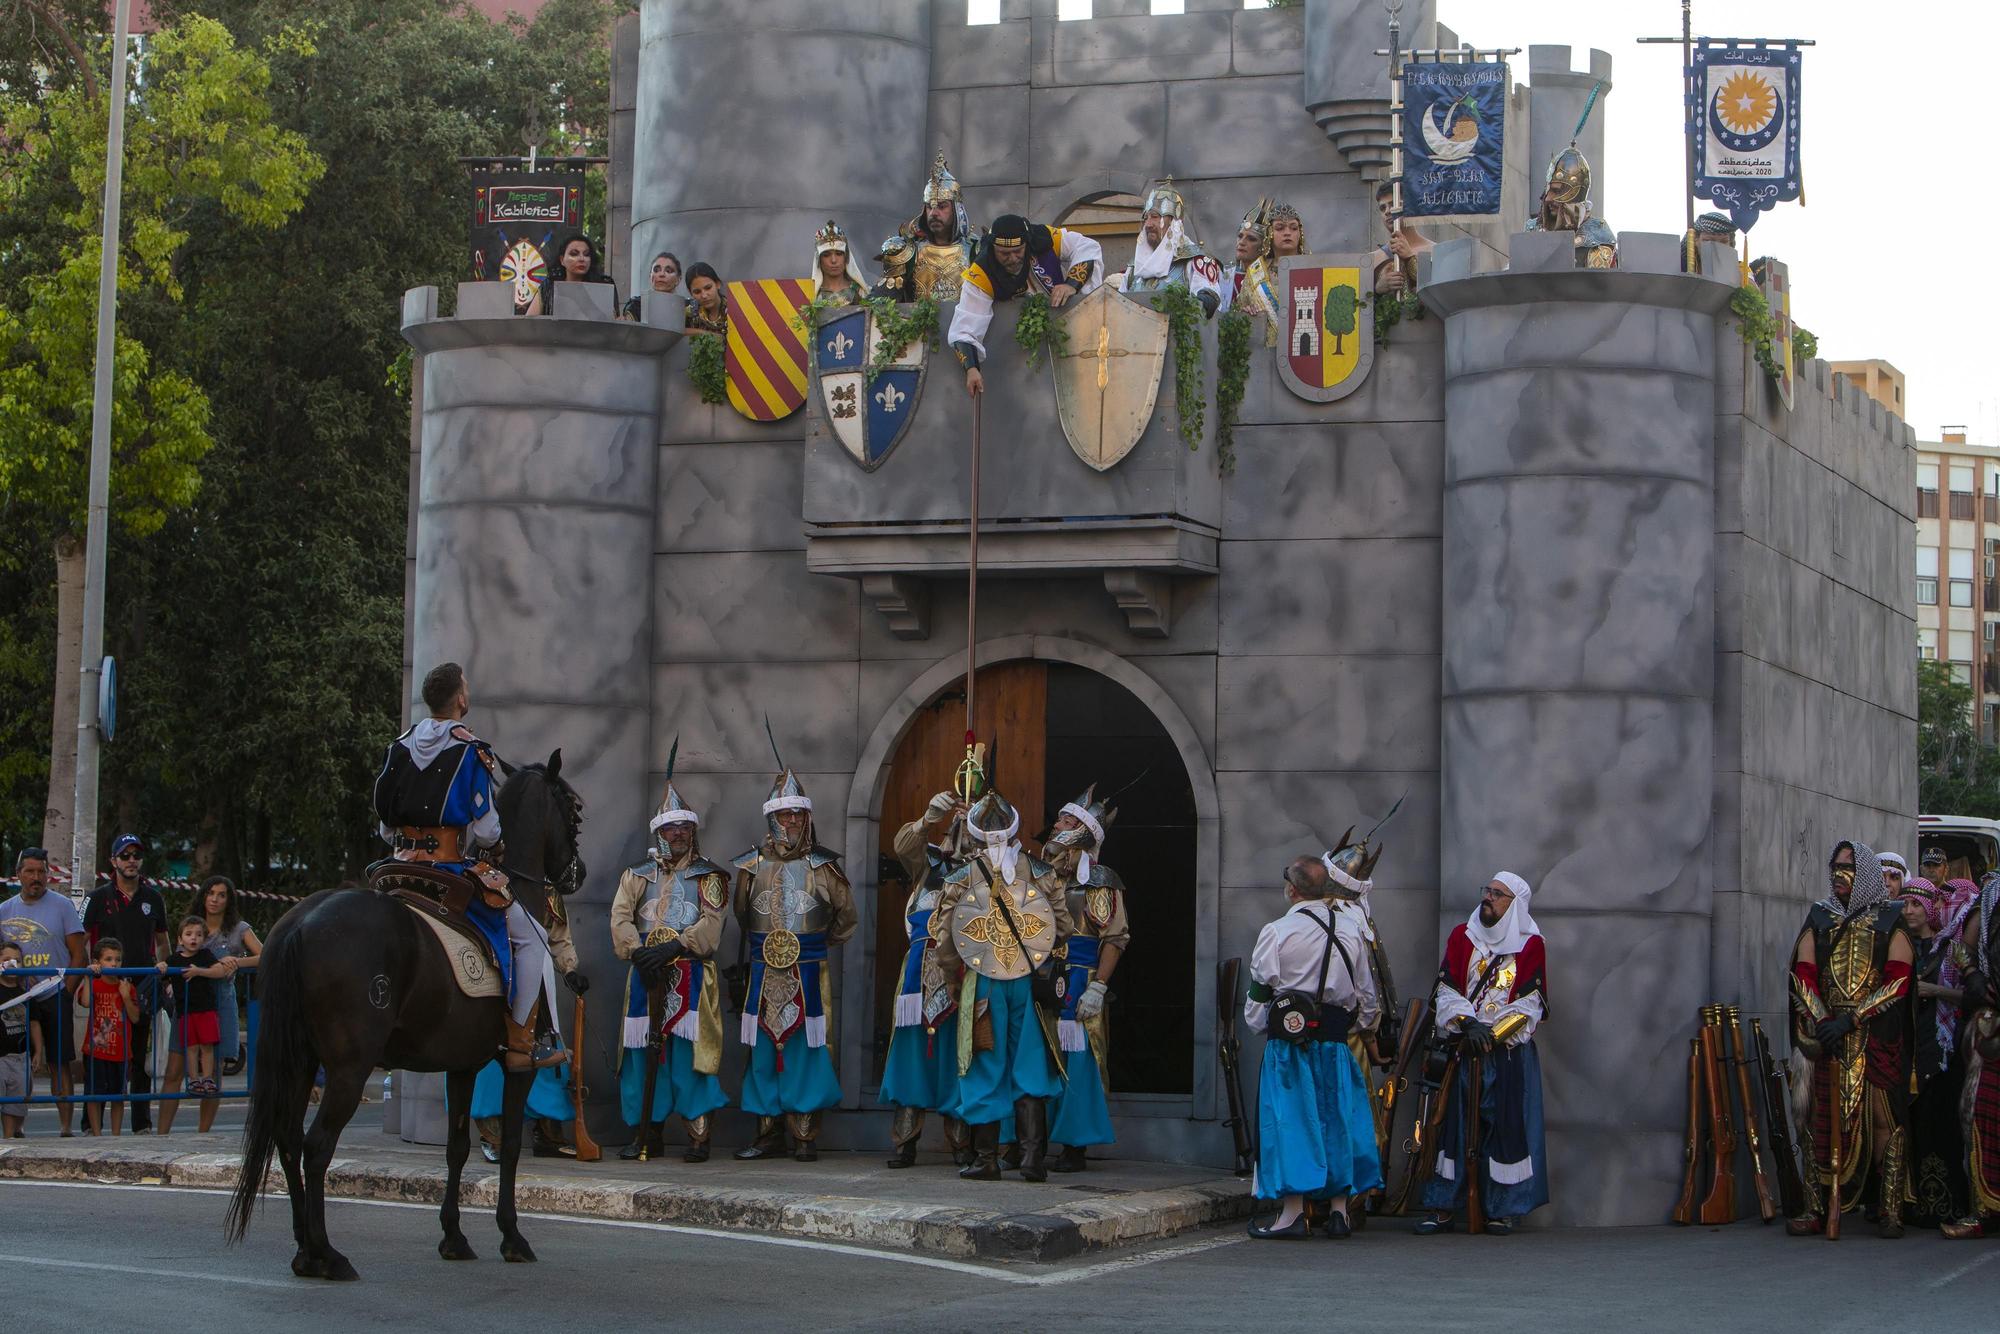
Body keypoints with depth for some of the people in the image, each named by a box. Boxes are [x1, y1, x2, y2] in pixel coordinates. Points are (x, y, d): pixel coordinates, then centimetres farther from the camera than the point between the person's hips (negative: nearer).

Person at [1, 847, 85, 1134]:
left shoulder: (62, 905, 2)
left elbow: (78, 954, 1)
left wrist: (67, 992, -8)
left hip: (55, 999, -2)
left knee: (59, 1064, -3)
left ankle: (66, 1125, -2)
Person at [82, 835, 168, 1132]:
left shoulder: (153, 898, 12)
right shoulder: (99, 898, 3)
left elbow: (162, 942, 19)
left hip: (143, 987, 2)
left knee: (141, 1057, 6)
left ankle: (142, 1122, 11)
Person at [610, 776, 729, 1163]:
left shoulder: (708, 877, 9)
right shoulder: (638, 875, 17)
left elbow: (710, 924, -6)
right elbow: (620, 919, 3)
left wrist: (675, 946, -21)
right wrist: (638, 951, -15)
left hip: (692, 977, -3)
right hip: (646, 977, 3)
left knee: (690, 1054, -10)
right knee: (644, 1054, 1)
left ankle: (698, 1137, -8)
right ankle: (646, 1135, 9)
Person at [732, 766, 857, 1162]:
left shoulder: (823, 866, 2)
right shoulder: (752, 866, 7)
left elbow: (845, 916, 14)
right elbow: (741, 917, 22)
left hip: (809, 976, -2)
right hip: (764, 975, 2)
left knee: (807, 1050, -4)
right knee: (764, 1051, 1)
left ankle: (806, 1138, 0)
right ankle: (768, 1136, 7)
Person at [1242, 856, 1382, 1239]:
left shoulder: (1277, 932, -9)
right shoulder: (1351, 929, 6)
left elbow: (1260, 989, -4)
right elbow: (1365, 989, 14)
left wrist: (1257, 1022, 14)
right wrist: (1368, 1019, 31)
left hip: (1289, 1036, -4)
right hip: (1335, 1037, 4)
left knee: (1289, 1118, -1)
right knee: (1337, 1119, 10)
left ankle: (1292, 1213, -4)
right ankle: (1339, 1210, 12)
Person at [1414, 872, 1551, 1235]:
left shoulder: (1531, 945, 2)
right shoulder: (1462, 936, 10)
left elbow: (1528, 1006, -3)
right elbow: (1447, 991, 4)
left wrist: (1491, 1035, -12)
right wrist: (1468, 1024, -12)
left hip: (1509, 1053, -2)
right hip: (1461, 1049, 2)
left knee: (1506, 1126, -3)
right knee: (1452, 1123, -1)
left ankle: (1503, 1209, 4)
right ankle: (1441, 1208, 3)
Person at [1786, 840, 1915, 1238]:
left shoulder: (1891, 920, 5)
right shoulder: (1819, 918, 15)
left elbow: (1898, 978, -5)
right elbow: (1803, 973, 7)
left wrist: (1852, 1018, -13)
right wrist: (1820, 1020, -9)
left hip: (1878, 1037, -3)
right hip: (1826, 1036, 3)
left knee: (1885, 1117, -7)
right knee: (1821, 1119, -2)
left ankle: (1890, 1211, -4)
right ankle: (1816, 1210, -1)